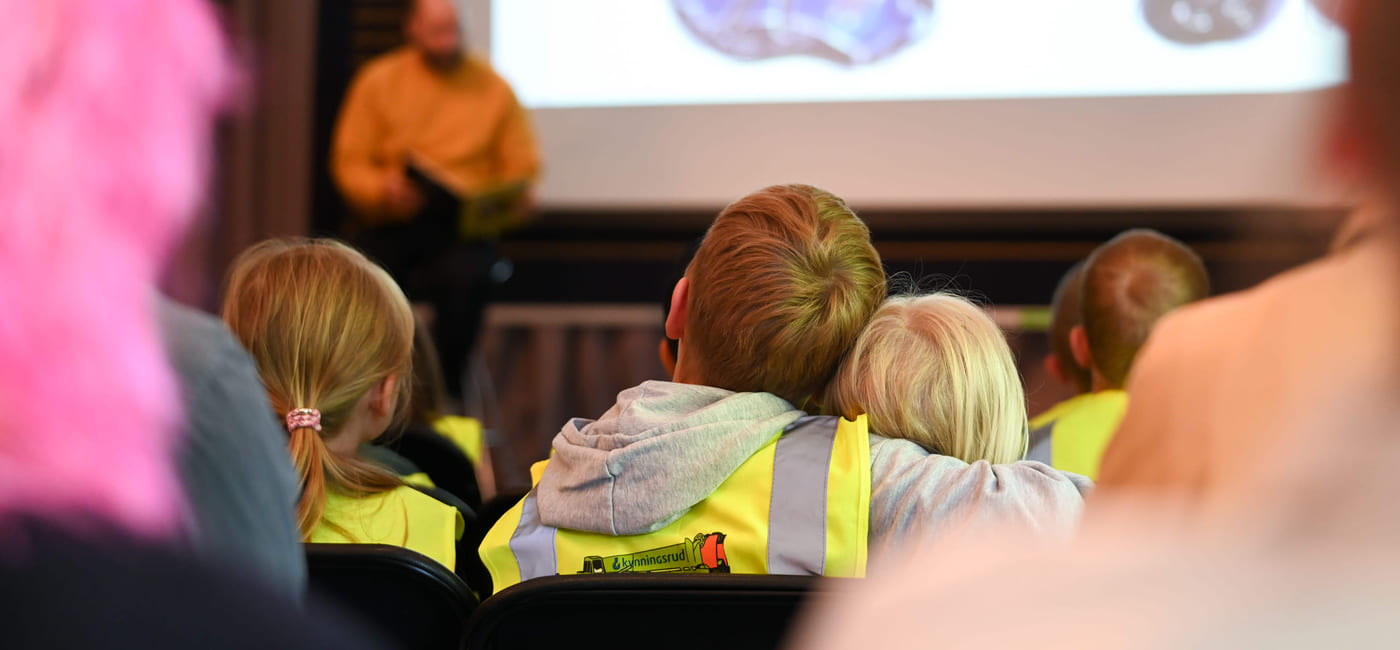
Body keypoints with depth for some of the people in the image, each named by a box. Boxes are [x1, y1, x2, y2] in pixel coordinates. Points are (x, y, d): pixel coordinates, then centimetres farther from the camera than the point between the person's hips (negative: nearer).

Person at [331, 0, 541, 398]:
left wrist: (514, 198, -13)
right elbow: (349, 162, 4)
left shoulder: (492, 87, 9)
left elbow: (523, 165, 9)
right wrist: (382, 190, -17)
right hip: (390, 223, 0)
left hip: (465, 228, 0)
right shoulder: (379, 81, 8)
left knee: (465, 276, -34)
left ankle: (445, 393, -18)